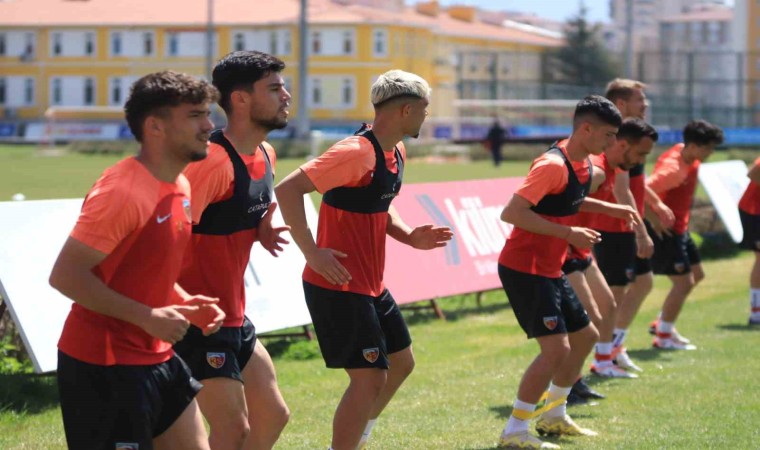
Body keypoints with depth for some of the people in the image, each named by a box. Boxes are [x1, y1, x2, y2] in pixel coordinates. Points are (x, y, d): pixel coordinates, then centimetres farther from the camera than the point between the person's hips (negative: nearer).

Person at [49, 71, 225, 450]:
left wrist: (184, 304, 3)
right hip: (103, 365, -9)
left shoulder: (180, 188, 10)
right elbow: (65, 276, -22)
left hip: (157, 358, 9)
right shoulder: (122, 191, -20)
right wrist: (147, 317, -23)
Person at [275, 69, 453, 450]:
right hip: (338, 287, -10)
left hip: (372, 286, 10)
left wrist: (409, 237, 5)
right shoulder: (357, 152, -21)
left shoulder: (396, 154, 9)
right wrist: (312, 253, -28)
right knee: (370, 378, -10)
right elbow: (287, 190, -27)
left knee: (401, 363, 18)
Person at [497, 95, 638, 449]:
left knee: (585, 336, 19)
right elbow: (511, 212, -28)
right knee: (556, 348, -16)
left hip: (549, 271, 10)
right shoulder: (553, 165, -21)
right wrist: (568, 234, -28)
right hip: (524, 270, -10)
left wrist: (609, 208, 15)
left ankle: (553, 416, 33)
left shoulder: (582, 164, 8)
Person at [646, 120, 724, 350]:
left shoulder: (687, 155, 2)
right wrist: (654, 220, -23)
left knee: (696, 275, 19)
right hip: (665, 230, -10)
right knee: (683, 282, -7)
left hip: (679, 228, 10)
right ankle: (663, 337, 6)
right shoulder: (675, 168, -27)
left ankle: (663, 322, 30)